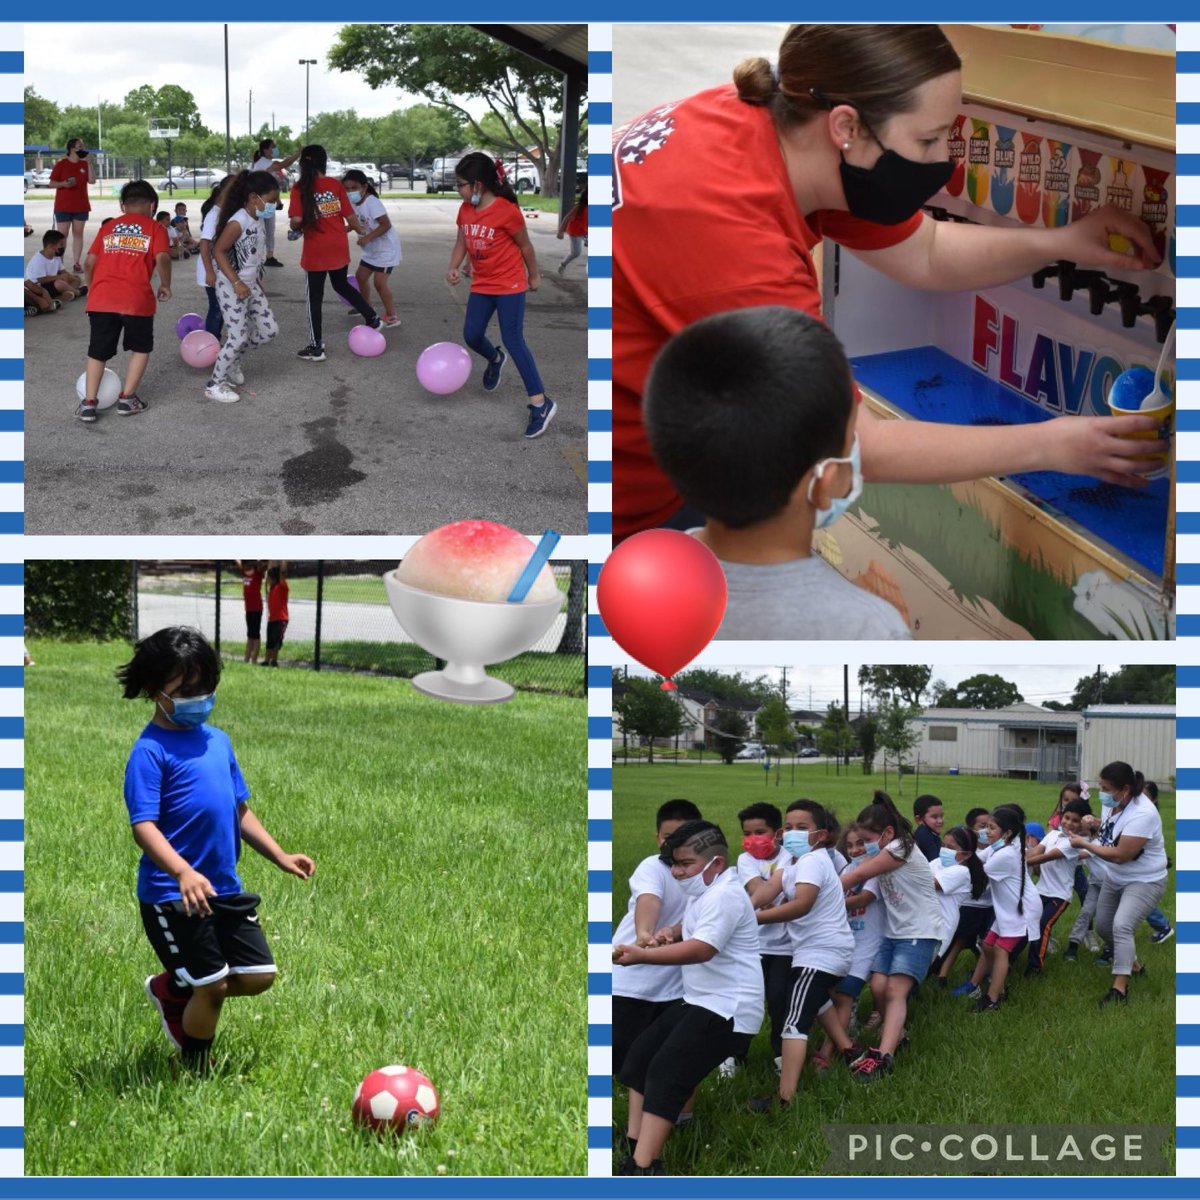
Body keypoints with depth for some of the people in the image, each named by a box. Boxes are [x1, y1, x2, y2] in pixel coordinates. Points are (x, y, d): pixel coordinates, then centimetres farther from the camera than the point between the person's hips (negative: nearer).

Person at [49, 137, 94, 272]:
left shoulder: (84, 164, 6)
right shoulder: (61, 164, -5)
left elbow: (92, 180, -4)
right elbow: (52, 183, -5)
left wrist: (89, 163, -10)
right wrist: (63, 184, -24)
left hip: (81, 206, 4)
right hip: (63, 206, -4)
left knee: (78, 233, 4)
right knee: (62, 235, -5)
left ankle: (77, 263, 7)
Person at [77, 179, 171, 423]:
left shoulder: (108, 227, 18)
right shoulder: (154, 228, 8)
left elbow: (90, 262, 12)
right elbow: (162, 258, -7)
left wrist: (92, 289, 25)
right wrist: (165, 285, 8)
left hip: (101, 299, 3)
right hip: (136, 299, -3)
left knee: (97, 351, 13)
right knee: (141, 348, 18)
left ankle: (89, 403, 6)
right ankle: (127, 398, 14)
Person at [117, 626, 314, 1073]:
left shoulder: (217, 740, 10)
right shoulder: (150, 751, -13)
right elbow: (143, 826, -22)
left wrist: (280, 857, 14)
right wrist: (184, 873, -36)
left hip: (225, 887, 7)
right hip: (173, 896, -7)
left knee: (259, 976, 9)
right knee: (213, 986, -1)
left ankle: (172, 990, 32)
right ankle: (196, 1073, 23)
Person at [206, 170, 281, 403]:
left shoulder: (257, 220, 5)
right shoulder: (238, 222, -22)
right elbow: (218, 251, -21)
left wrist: (258, 281, 20)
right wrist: (236, 282, -24)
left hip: (251, 285, 9)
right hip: (232, 287, -9)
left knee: (269, 329, 9)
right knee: (238, 337, -7)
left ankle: (233, 359, 29)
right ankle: (214, 384, 7)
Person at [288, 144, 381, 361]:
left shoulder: (300, 188, -11)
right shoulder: (336, 185, -2)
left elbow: (297, 220, -18)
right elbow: (350, 216, 0)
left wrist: (295, 228, 5)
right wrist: (360, 231, 19)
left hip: (316, 251, -4)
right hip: (339, 247, 4)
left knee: (314, 297, 7)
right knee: (341, 285, 29)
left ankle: (316, 347, 11)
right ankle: (372, 317, 32)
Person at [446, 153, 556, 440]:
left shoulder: (507, 211, -21)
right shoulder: (465, 210, -2)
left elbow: (524, 245, -9)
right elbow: (461, 243, 8)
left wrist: (533, 276, 2)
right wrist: (453, 267, -10)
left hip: (510, 285, -7)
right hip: (481, 286, 7)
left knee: (513, 341, -12)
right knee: (471, 335, 7)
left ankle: (540, 403, -9)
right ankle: (494, 359, 44)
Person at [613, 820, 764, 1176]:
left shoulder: (725, 896, -18)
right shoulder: (704, 892, 15)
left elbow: (702, 949, -32)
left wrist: (642, 955, -37)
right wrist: (672, 933, 12)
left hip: (727, 1009, -11)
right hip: (698, 1000, 11)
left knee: (666, 1073, -19)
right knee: (639, 1056, 7)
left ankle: (643, 1167, -24)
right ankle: (636, 1147, 8)